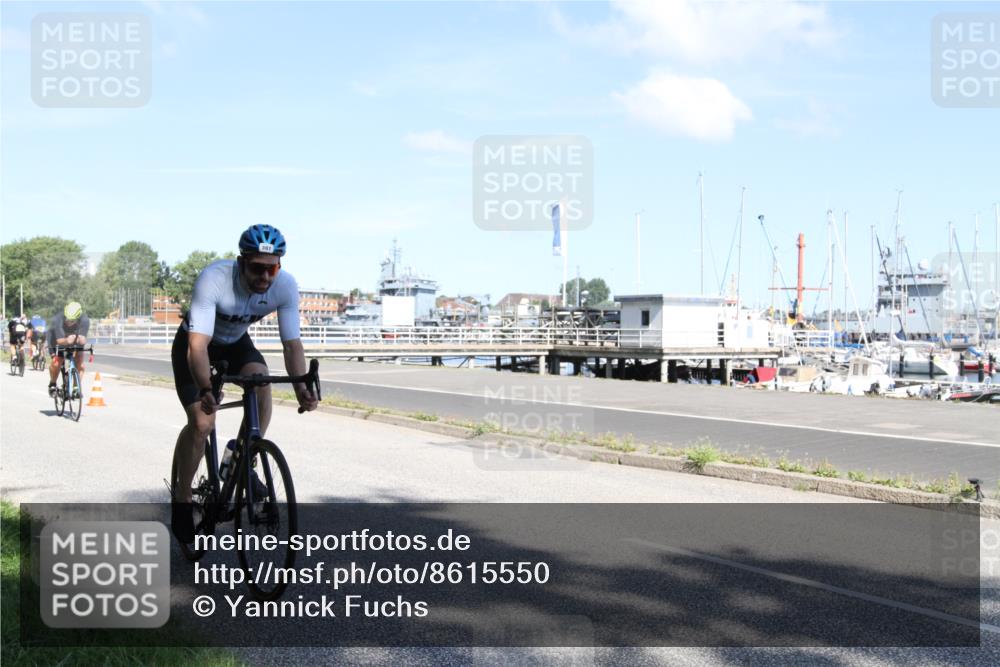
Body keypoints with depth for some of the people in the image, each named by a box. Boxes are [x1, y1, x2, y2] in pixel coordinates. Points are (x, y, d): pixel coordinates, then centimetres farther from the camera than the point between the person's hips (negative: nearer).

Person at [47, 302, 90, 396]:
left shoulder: (84, 320, -32)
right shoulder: (57, 320, -37)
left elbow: (82, 338, -39)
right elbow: (59, 340, -42)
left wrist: (81, 339, -63)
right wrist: (66, 340, -64)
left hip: (75, 343, 2)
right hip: (57, 340, -2)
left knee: (80, 361, -19)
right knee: (56, 361, -22)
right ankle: (52, 385, 4)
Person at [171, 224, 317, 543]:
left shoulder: (285, 286, -26)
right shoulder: (214, 278, -38)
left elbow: (292, 343, -24)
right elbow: (198, 345, -43)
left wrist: (301, 387, -42)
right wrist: (206, 390, -59)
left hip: (236, 342, 3)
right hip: (194, 344, -3)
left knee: (261, 382, -27)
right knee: (202, 423, -16)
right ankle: (182, 500, 6)